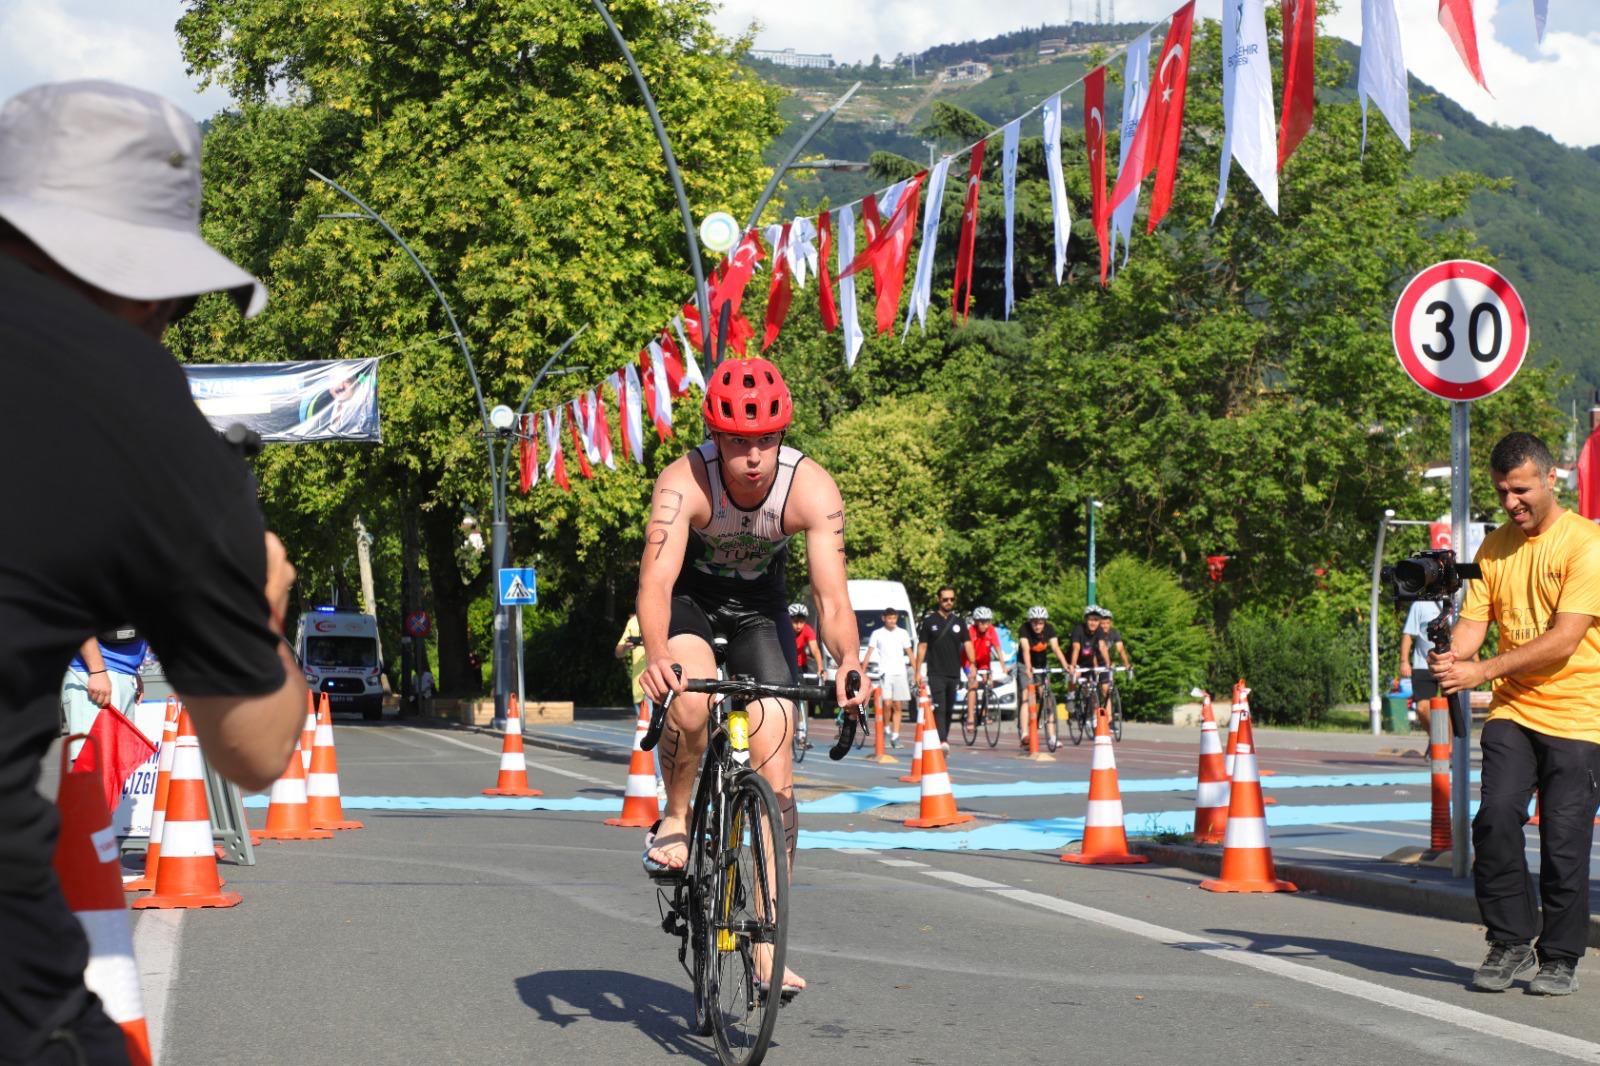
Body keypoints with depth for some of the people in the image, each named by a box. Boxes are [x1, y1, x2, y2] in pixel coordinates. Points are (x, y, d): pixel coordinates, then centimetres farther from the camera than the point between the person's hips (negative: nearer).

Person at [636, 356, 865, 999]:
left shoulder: (812, 489, -28)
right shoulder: (684, 482, -32)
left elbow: (832, 596, -33)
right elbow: (657, 580, -42)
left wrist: (848, 661, -53)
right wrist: (657, 657, -61)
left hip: (759, 608, 2)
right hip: (690, 600, -1)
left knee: (774, 769, -9)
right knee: (691, 700, -34)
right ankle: (676, 818, -4)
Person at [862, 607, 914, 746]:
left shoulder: (903, 634, 10)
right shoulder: (877, 634, 4)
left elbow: (910, 654, 12)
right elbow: (869, 654, 3)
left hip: (900, 673, 2)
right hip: (885, 673, -2)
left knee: (898, 707, 0)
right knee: (887, 704, -15)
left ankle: (895, 736, 3)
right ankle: (886, 729, 7)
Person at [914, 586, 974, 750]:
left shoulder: (959, 621, 11)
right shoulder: (929, 620, 3)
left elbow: (967, 644, 5)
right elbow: (922, 647, 3)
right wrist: (917, 671, -2)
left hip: (954, 673, 4)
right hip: (936, 673, -4)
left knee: (949, 710, 10)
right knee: (939, 708, -14)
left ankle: (944, 739, 22)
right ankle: (942, 741, -23)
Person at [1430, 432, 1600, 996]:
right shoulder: (1494, 548, 10)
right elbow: (1474, 623, 6)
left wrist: (1481, 671, -24)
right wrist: (1450, 657, -18)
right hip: (1512, 711, 4)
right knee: (1495, 817, -11)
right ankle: (1509, 942, 4)